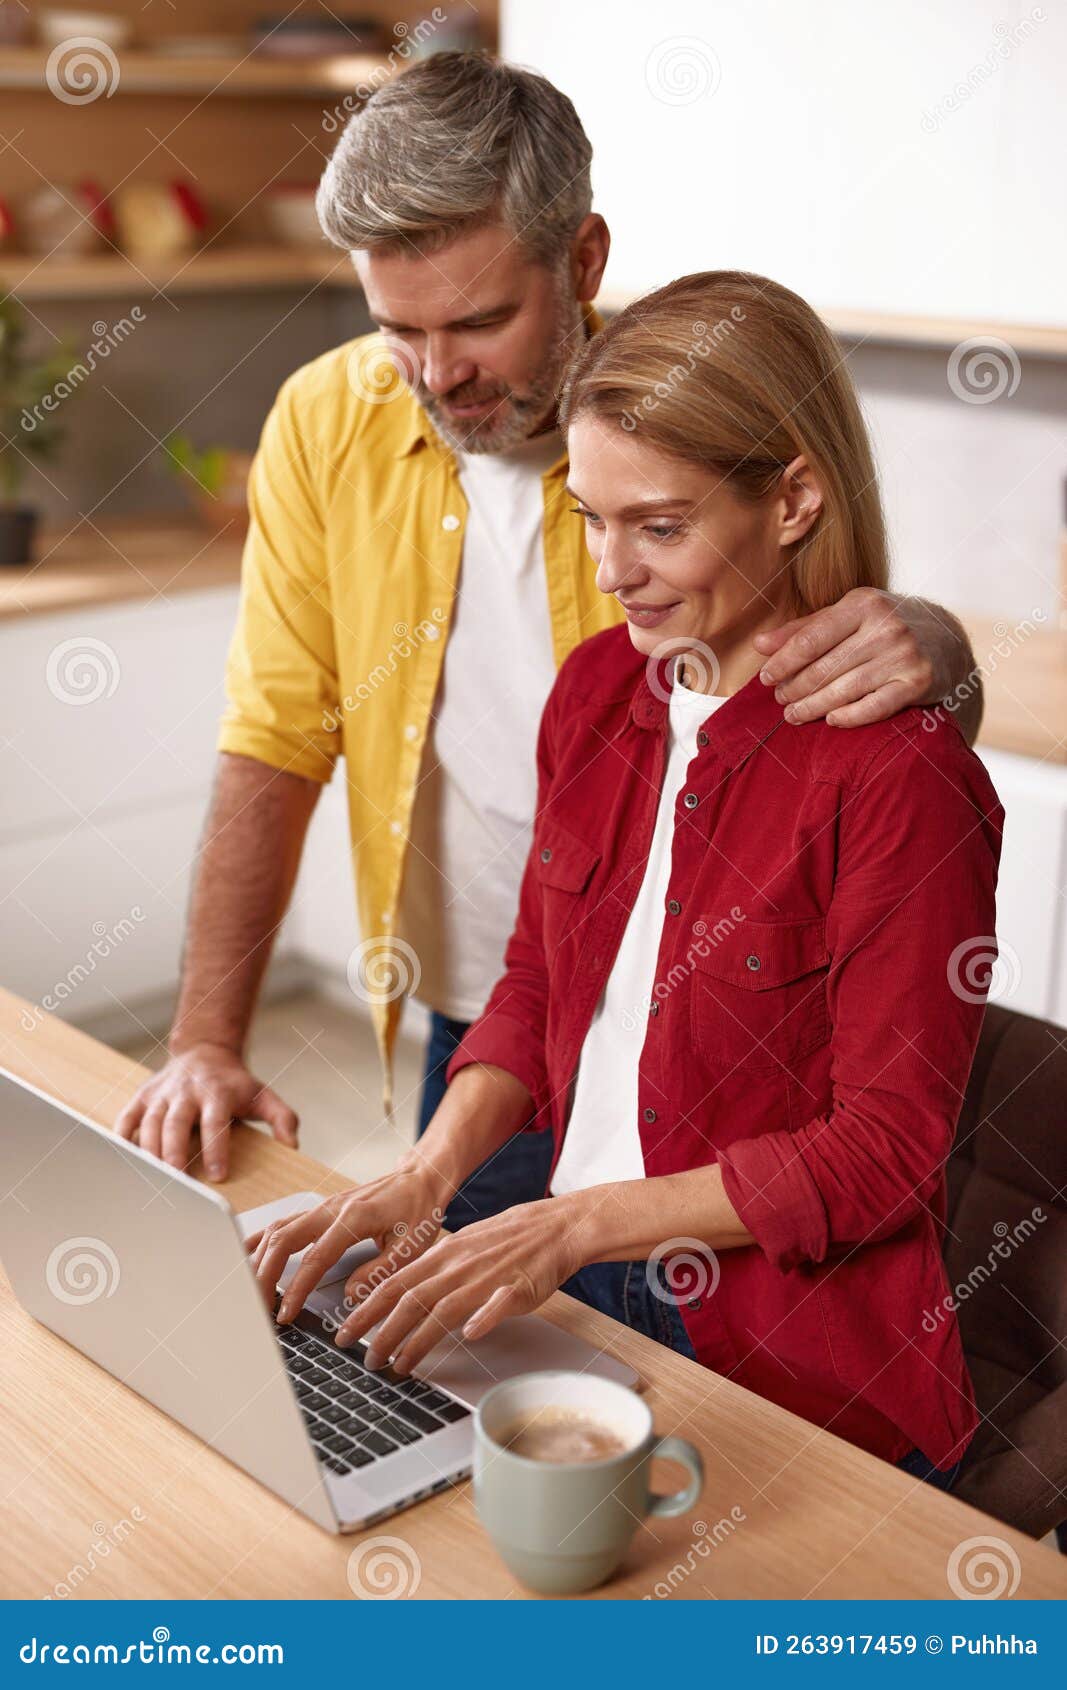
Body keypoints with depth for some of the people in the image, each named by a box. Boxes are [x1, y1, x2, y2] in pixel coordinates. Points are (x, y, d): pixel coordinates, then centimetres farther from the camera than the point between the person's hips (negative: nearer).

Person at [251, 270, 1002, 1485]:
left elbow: (888, 1149, -15)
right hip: (578, 1298, 6)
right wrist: (431, 1173, -6)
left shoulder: (900, 775, -18)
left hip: (806, 1381, -6)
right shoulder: (597, 688, 4)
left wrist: (578, 1222, -19)